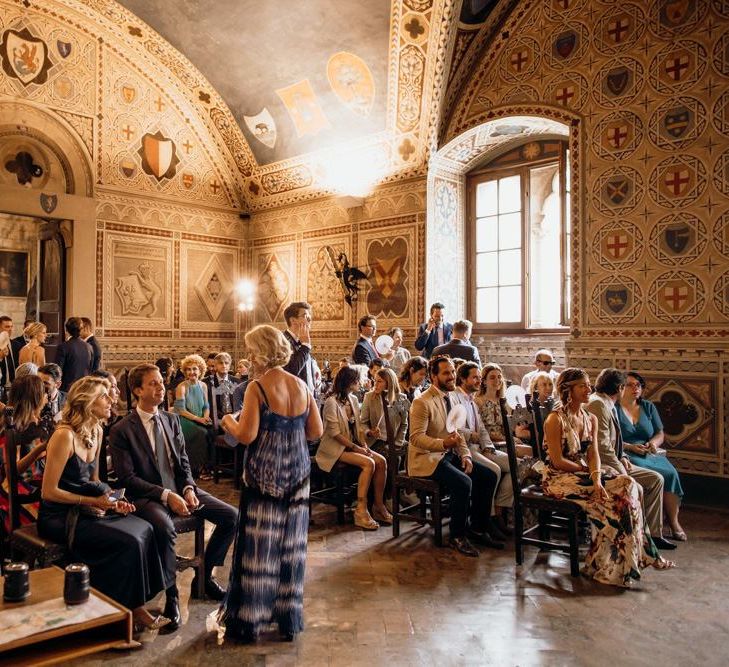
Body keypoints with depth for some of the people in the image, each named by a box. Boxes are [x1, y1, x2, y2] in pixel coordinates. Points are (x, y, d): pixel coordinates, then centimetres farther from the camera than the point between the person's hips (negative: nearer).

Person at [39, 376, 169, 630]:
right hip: (59, 516, -8)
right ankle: (128, 609, -2)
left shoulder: (96, 431, 7)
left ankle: (135, 606, -5)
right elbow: (48, 492, -18)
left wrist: (112, 501, -2)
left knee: (143, 529, -13)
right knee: (128, 541, -22)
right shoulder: (65, 435, -19)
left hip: (84, 509, 8)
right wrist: (93, 502, -16)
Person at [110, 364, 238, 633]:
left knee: (231, 517, -8)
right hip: (147, 496, -6)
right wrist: (165, 495, -21)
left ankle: (204, 577, 13)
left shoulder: (171, 419, 10)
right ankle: (172, 594, -16)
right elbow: (128, 478, -12)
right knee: (164, 527, -38)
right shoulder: (122, 431, -7)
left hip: (180, 489, 6)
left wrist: (189, 489, -7)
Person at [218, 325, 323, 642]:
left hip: (265, 475, -5)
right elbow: (316, 431, 4)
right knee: (291, 545, 13)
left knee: (259, 545, 6)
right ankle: (289, 619, 24)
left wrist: (229, 422, 1)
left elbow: (246, 435, -19)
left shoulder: (257, 387, -13)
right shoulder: (301, 385, 3)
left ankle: (248, 620, 19)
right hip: (298, 473, 5)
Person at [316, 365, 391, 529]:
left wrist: (365, 445, -3)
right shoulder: (332, 402, -16)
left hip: (353, 445, 8)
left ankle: (379, 506, -5)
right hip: (335, 449, -8)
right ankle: (361, 511, -22)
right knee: (368, 463, -27)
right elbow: (335, 433, -18)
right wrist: (356, 448, -18)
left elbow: (358, 426, 12)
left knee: (381, 461, -12)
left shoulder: (353, 399, 9)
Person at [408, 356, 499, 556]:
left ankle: (477, 528, 12)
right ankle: (457, 537, -11)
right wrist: (443, 443, -36)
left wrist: (465, 455, -2)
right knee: (463, 482, -28)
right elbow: (416, 437, -21)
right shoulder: (422, 402, -16)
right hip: (426, 458, -8)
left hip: (449, 454, 9)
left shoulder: (450, 398, 10)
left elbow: (456, 431, 14)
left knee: (489, 476, -3)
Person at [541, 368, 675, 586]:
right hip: (559, 479, -7)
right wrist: (588, 470, -7)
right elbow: (558, 461, -16)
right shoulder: (555, 420, -13)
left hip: (582, 475, 7)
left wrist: (596, 478, -19)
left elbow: (593, 454, -1)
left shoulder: (591, 419, 10)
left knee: (628, 485, -15)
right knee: (615, 500, -21)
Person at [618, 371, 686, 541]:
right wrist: (630, 447, -18)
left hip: (650, 454, 5)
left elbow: (660, 434, 17)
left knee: (671, 473, -25)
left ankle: (674, 522, -17)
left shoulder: (648, 407, 18)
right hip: (627, 456, -5)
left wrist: (653, 442, -6)